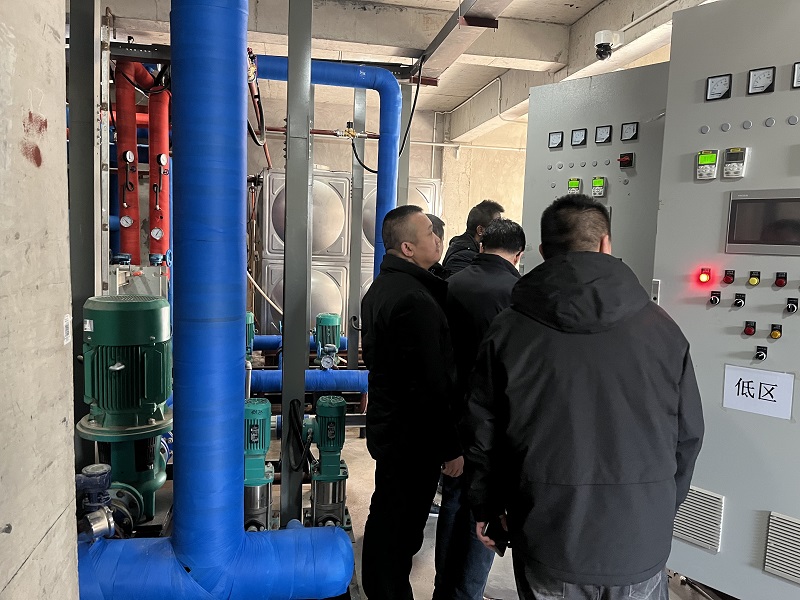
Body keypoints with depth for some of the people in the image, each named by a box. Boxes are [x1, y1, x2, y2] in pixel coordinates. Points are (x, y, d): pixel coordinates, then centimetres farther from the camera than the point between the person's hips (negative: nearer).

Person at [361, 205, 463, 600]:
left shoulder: (380, 287, 9)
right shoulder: (416, 300, -24)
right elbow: (431, 385, -24)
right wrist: (451, 447, -17)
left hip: (387, 426, 10)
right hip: (413, 437, -10)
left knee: (386, 519, 22)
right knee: (399, 528, 4)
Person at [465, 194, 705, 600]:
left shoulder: (508, 330, -10)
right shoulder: (660, 328, -6)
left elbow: (483, 433, -4)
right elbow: (688, 435, 2)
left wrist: (486, 506, 12)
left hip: (545, 543, 0)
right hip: (640, 547, 1)